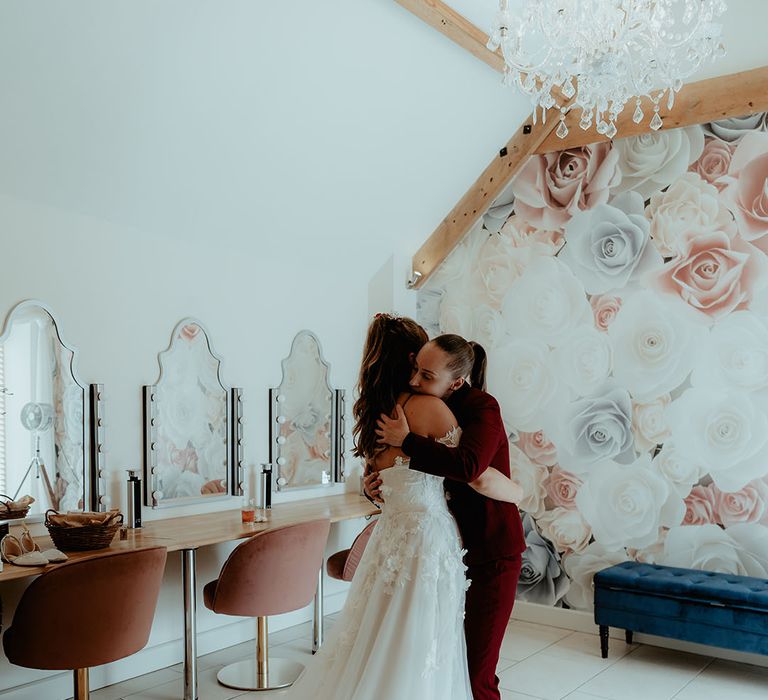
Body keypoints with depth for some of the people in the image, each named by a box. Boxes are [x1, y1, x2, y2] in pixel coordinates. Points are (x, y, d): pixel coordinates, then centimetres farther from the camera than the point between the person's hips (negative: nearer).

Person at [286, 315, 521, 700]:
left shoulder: (372, 412, 7)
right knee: (417, 660, 4)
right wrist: (519, 491, 3)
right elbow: (479, 477, -14)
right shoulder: (428, 406, -14)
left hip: (389, 533, 7)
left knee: (377, 649, 18)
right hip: (428, 535, -7)